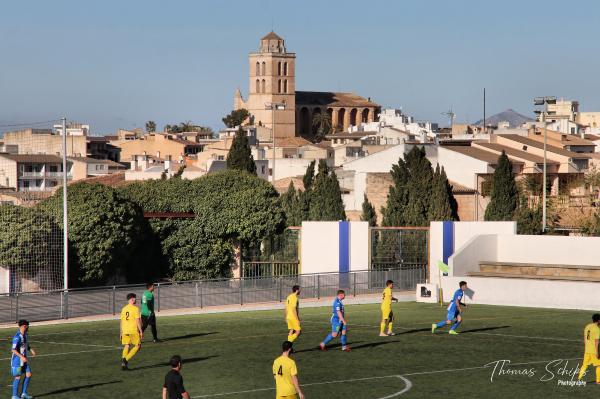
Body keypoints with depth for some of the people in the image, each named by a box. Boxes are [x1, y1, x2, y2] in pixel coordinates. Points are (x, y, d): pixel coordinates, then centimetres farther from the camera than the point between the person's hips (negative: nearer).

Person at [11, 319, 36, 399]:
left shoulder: (25, 335, 6)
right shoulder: (17, 337, -21)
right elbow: (13, 350, -24)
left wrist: (31, 349, 2)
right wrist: (22, 357, -31)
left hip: (24, 359, 9)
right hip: (17, 360, -9)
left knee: (28, 374, 6)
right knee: (18, 377, -2)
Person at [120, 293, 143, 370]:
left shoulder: (124, 309, 10)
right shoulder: (135, 308, -9)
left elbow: (121, 321, 13)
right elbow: (138, 321, -13)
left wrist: (121, 333, 19)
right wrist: (141, 331, -7)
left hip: (125, 331, 6)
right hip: (134, 331, -6)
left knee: (126, 346, 12)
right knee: (137, 346, 6)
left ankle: (123, 362, 1)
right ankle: (126, 359, -9)